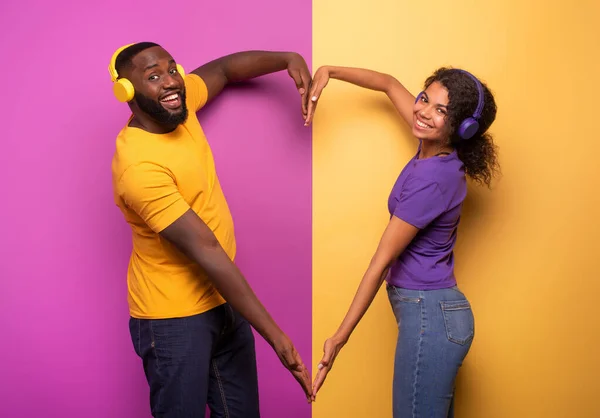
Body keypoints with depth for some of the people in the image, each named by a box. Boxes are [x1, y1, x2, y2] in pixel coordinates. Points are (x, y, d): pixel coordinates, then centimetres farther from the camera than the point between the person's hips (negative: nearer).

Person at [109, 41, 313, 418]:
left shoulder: (177, 105, -3)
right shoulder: (138, 166, -26)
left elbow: (224, 68, 17)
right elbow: (205, 250, -28)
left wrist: (289, 59, -1)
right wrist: (275, 334, -26)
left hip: (221, 300, 8)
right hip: (174, 318, -7)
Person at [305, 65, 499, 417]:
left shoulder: (432, 179, -23)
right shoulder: (435, 149, 1)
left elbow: (381, 261, -20)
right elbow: (390, 84, 14)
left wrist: (340, 337, -14)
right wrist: (328, 72, 5)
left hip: (428, 316, -9)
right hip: (436, 310, 9)